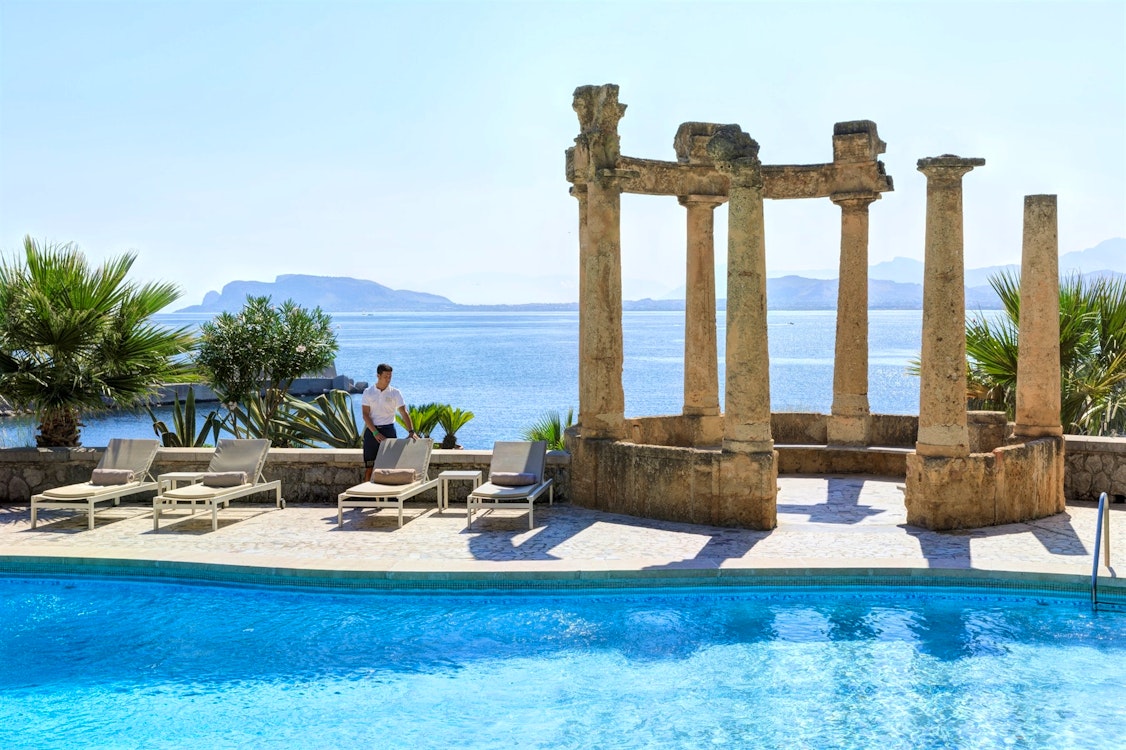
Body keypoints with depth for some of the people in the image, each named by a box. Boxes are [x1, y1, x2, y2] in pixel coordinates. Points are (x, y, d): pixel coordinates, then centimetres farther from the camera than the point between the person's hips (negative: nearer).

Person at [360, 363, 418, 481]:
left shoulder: (395, 393, 1)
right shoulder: (368, 392, -1)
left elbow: (404, 412, -6)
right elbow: (365, 415, -6)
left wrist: (411, 431, -20)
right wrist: (375, 433, -17)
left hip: (388, 430, 1)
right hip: (371, 431, 0)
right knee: (369, 466, 1)